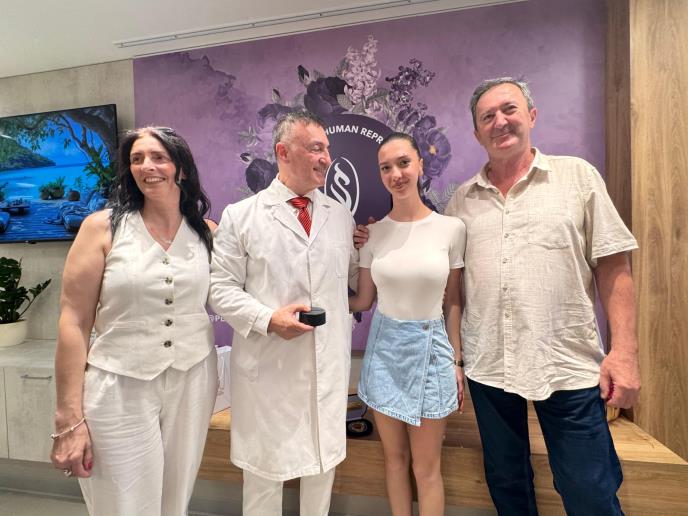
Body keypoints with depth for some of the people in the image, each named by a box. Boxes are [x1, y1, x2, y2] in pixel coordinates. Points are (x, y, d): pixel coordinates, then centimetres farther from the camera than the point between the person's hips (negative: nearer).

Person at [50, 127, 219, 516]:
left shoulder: (207, 232, 2)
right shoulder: (102, 227, -5)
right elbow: (74, 322, -6)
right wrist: (69, 419, -8)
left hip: (192, 385, 3)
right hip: (120, 391, -2)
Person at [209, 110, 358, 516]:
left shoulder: (341, 215, 9)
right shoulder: (240, 216, -3)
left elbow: (355, 277, 14)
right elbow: (222, 288, -4)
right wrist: (268, 319, -17)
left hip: (330, 365, 4)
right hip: (268, 366, -3)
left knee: (325, 461, 19)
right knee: (265, 467, 14)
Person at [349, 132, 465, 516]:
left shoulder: (451, 228, -6)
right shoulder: (373, 233, -2)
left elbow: (453, 302, 1)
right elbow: (363, 301, 5)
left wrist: (457, 362, 2)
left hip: (431, 348, -1)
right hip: (385, 349, 2)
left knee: (427, 467, 11)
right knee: (395, 458, 17)